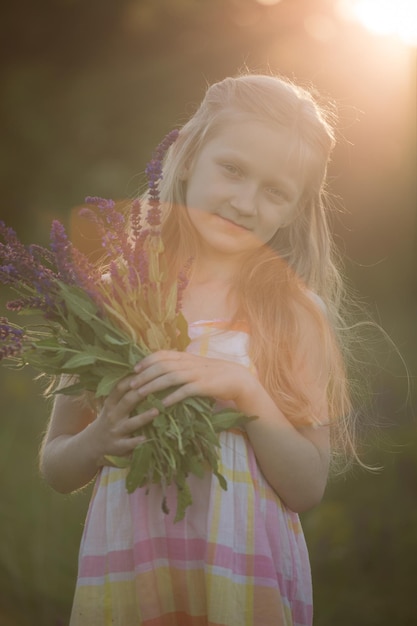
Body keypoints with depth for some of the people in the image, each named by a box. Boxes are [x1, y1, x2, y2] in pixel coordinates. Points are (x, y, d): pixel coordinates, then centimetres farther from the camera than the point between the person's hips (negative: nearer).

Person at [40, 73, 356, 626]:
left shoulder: (296, 314, -1)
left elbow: (308, 489, -4)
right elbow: (55, 469, 4)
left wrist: (245, 388, -17)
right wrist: (98, 442, -16)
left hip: (250, 580, 0)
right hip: (124, 576, 0)